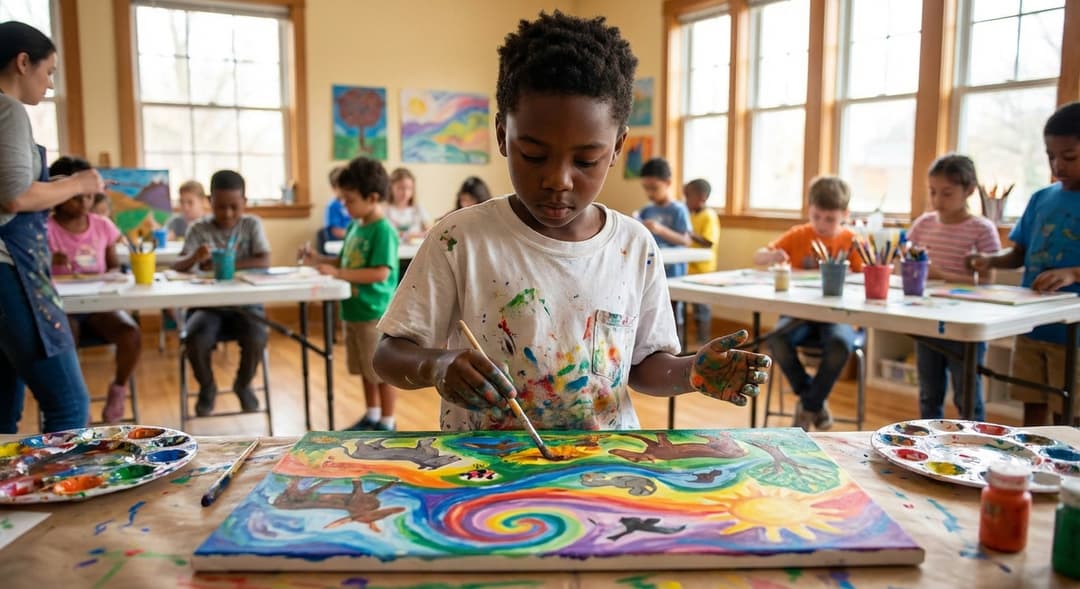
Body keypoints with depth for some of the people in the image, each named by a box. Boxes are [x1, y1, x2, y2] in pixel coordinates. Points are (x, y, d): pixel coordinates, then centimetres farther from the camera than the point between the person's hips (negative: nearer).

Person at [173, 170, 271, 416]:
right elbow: (177, 266, -7)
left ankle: (243, 385, 6)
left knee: (256, 339, -29)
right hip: (208, 304, 1)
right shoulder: (199, 228, 1)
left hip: (245, 303, 0)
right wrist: (194, 258, -30)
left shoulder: (252, 224, 0)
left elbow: (264, 262, -12)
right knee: (195, 341, -28)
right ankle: (207, 387, 7)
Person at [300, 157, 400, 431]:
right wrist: (318, 260, 3)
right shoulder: (356, 226, 9)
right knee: (366, 370, 19)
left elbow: (380, 273, -25)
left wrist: (337, 274, -26)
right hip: (354, 311, 9)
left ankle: (387, 423, 16)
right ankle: (372, 417, 32)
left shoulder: (383, 231, -17)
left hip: (375, 313, -8)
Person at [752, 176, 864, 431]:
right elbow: (757, 257, 4)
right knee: (777, 340, -31)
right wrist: (771, 256, -19)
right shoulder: (798, 235, 7)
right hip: (800, 312, 1)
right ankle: (812, 398, -3)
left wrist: (865, 255, -22)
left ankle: (809, 405, -8)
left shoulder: (851, 240, 5)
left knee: (840, 344, -35)